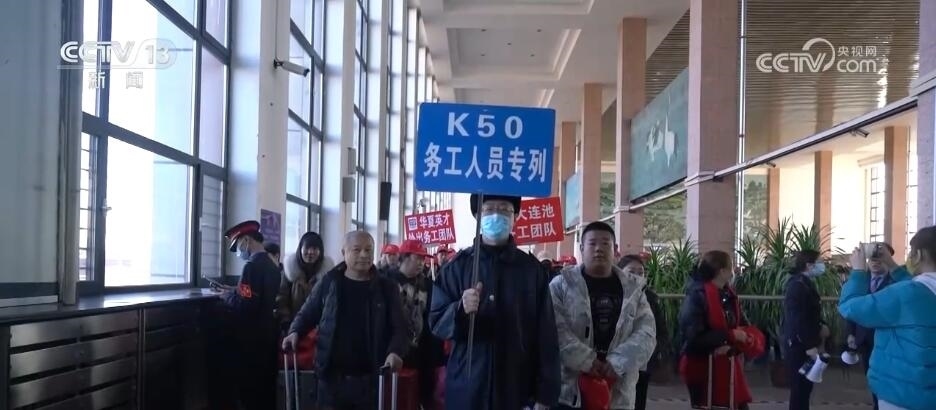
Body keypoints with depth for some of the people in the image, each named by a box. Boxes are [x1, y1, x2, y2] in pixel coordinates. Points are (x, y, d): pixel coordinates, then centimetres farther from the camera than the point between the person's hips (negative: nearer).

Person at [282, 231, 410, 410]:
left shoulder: (386, 287, 3)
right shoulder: (329, 282, 4)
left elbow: (400, 327, 0)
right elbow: (307, 314, 13)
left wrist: (395, 351, -19)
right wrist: (295, 332, -7)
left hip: (371, 378, 0)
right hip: (333, 376, 0)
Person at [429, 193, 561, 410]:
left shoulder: (532, 269, 3)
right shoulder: (457, 266, 4)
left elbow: (546, 335, 2)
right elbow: (436, 321, 1)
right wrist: (460, 310, -20)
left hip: (517, 391, 0)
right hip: (466, 390, 0)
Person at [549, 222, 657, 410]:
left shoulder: (633, 288, 8)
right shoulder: (562, 284, 0)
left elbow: (646, 333, 0)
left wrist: (618, 362, -14)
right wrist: (585, 360, -19)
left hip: (617, 394, 3)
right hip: (571, 391, -3)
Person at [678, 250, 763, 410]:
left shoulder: (728, 296, 9)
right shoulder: (697, 296, -15)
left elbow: (747, 330, 5)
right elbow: (694, 337, -23)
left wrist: (732, 345, -15)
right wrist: (730, 335, -18)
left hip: (728, 369, 7)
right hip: (703, 370, -7)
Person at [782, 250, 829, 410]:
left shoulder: (806, 283, 14)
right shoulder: (797, 285, -17)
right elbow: (796, 319, -23)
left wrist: (820, 326, 2)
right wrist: (809, 346, -24)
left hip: (806, 343, 10)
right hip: (799, 344, -10)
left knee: (805, 385, 15)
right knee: (800, 387, -5)